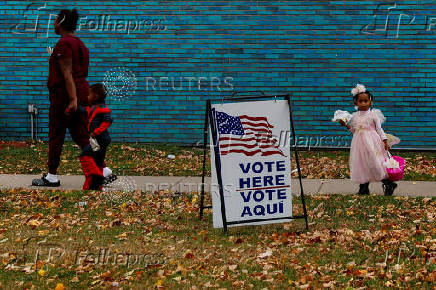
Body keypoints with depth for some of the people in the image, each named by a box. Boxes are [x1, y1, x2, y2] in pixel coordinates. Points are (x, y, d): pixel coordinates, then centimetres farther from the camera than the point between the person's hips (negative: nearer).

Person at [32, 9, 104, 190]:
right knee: (81, 136, 6)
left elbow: (67, 73, -19)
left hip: (64, 93, -8)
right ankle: (95, 172, -7)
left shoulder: (64, 43, -11)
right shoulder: (80, 44, 17)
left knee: (56, 135, 3)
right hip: (82, 91, 8)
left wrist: (72, 99, -24)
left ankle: (52, 176, 11)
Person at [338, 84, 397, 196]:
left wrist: (385, 141, -7)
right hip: (359, 142, 4)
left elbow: (379, 129, -1)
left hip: (372, 143, -4)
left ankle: (388, 184, 0)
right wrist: (345, 125, 5)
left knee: (375, 162, -11)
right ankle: (364, 188, 15)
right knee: (361, 164, 5)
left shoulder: (373, 114, -3)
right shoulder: (355, 116, 9)